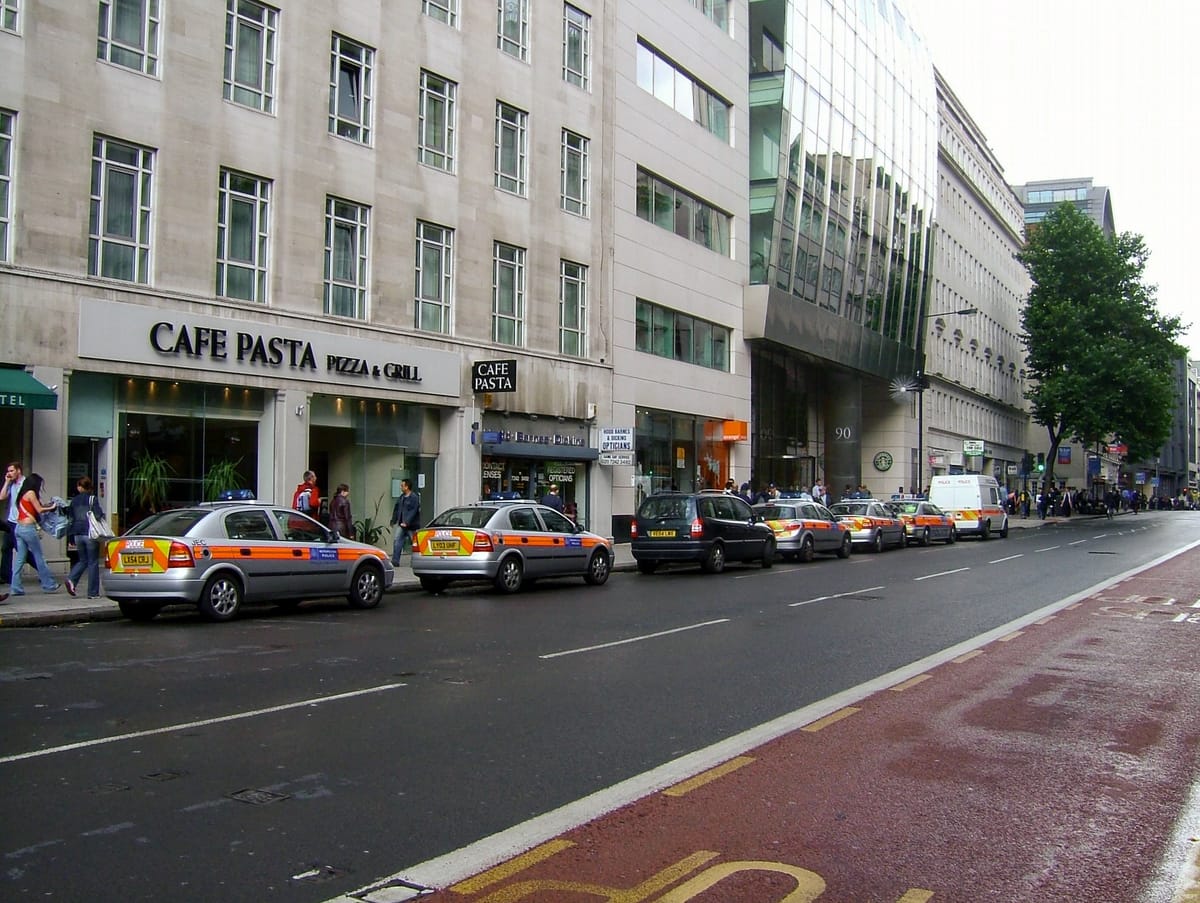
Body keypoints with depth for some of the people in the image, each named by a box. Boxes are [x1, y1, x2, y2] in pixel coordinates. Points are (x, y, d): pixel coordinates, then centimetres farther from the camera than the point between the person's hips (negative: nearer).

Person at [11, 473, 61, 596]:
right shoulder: (31, 493, -7)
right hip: (28, 528, -8)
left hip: (19, 528, 8)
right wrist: (51, 508, 10)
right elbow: (39, 510, -5)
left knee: (19, 558, 6)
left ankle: (16, 588, 3)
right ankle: (49, 585, 7)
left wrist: (48, 506, 14)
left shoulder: (23, 495, 18)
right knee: (39, 557, 0)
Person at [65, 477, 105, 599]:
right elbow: (98, 515, -16)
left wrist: (71, 537, 17)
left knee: (83, 560, 19)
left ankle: (71, 579, -8)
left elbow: (71, 519, 12)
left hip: (78, 535, 5)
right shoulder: (92, 499, -6)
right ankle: (93, 592, 4)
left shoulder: (74, 501, 9)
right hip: (90, 534, -5)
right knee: (93, 562, 3)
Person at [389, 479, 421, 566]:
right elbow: (396, 509, 18)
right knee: (397, 542, -3)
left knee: (414, 544, 4)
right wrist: (393, 520, 16)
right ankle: (395, 562, -3)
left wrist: (407, 522, -27)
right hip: (401, 525, 7)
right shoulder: (401, 497, 12)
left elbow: (413, 512, -22)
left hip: (411, 526, -7)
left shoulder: (414, 497, -14)